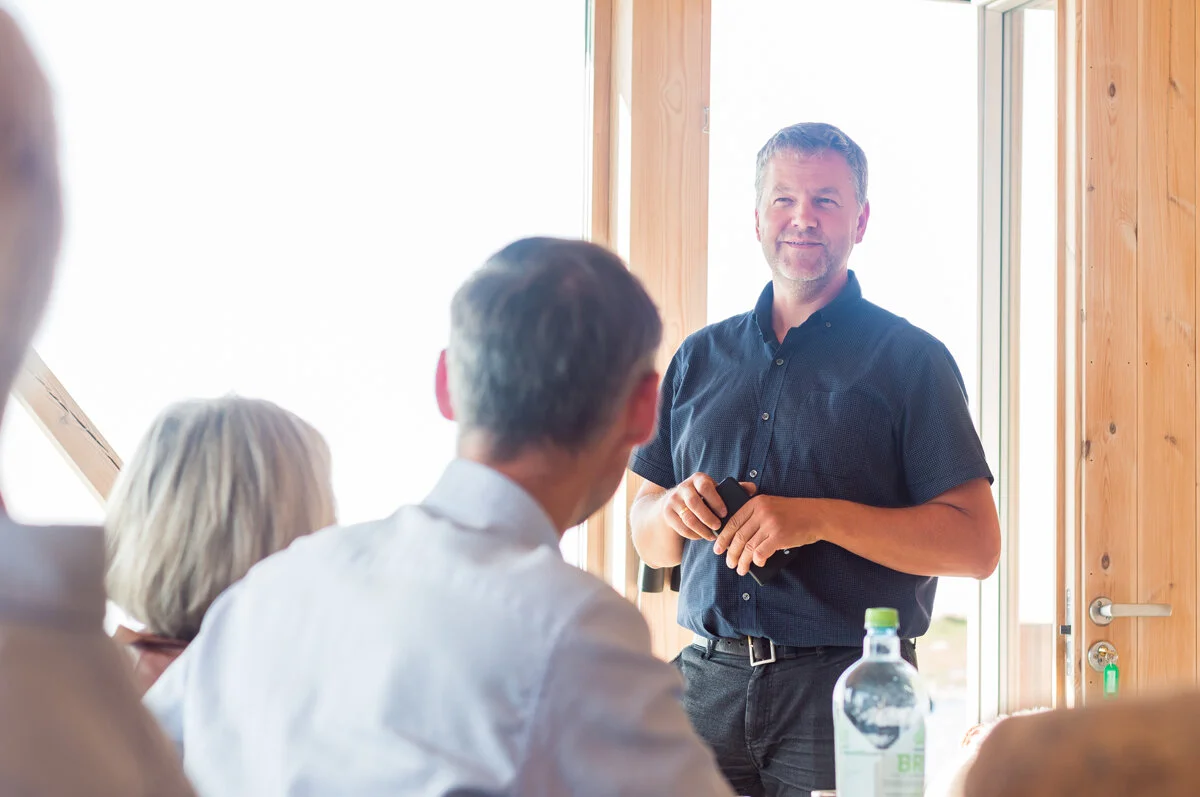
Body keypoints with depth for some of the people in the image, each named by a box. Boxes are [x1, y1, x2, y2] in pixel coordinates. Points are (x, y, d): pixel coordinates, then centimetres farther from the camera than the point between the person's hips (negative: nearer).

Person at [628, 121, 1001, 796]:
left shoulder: (909, 358, 1)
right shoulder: (700, 358, 14)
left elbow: (977, 544, -8)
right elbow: (650, 543, 18)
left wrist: (822, 518, -18)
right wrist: (673, 509, -6)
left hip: (846, 688, -3)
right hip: (709, 682, 3)